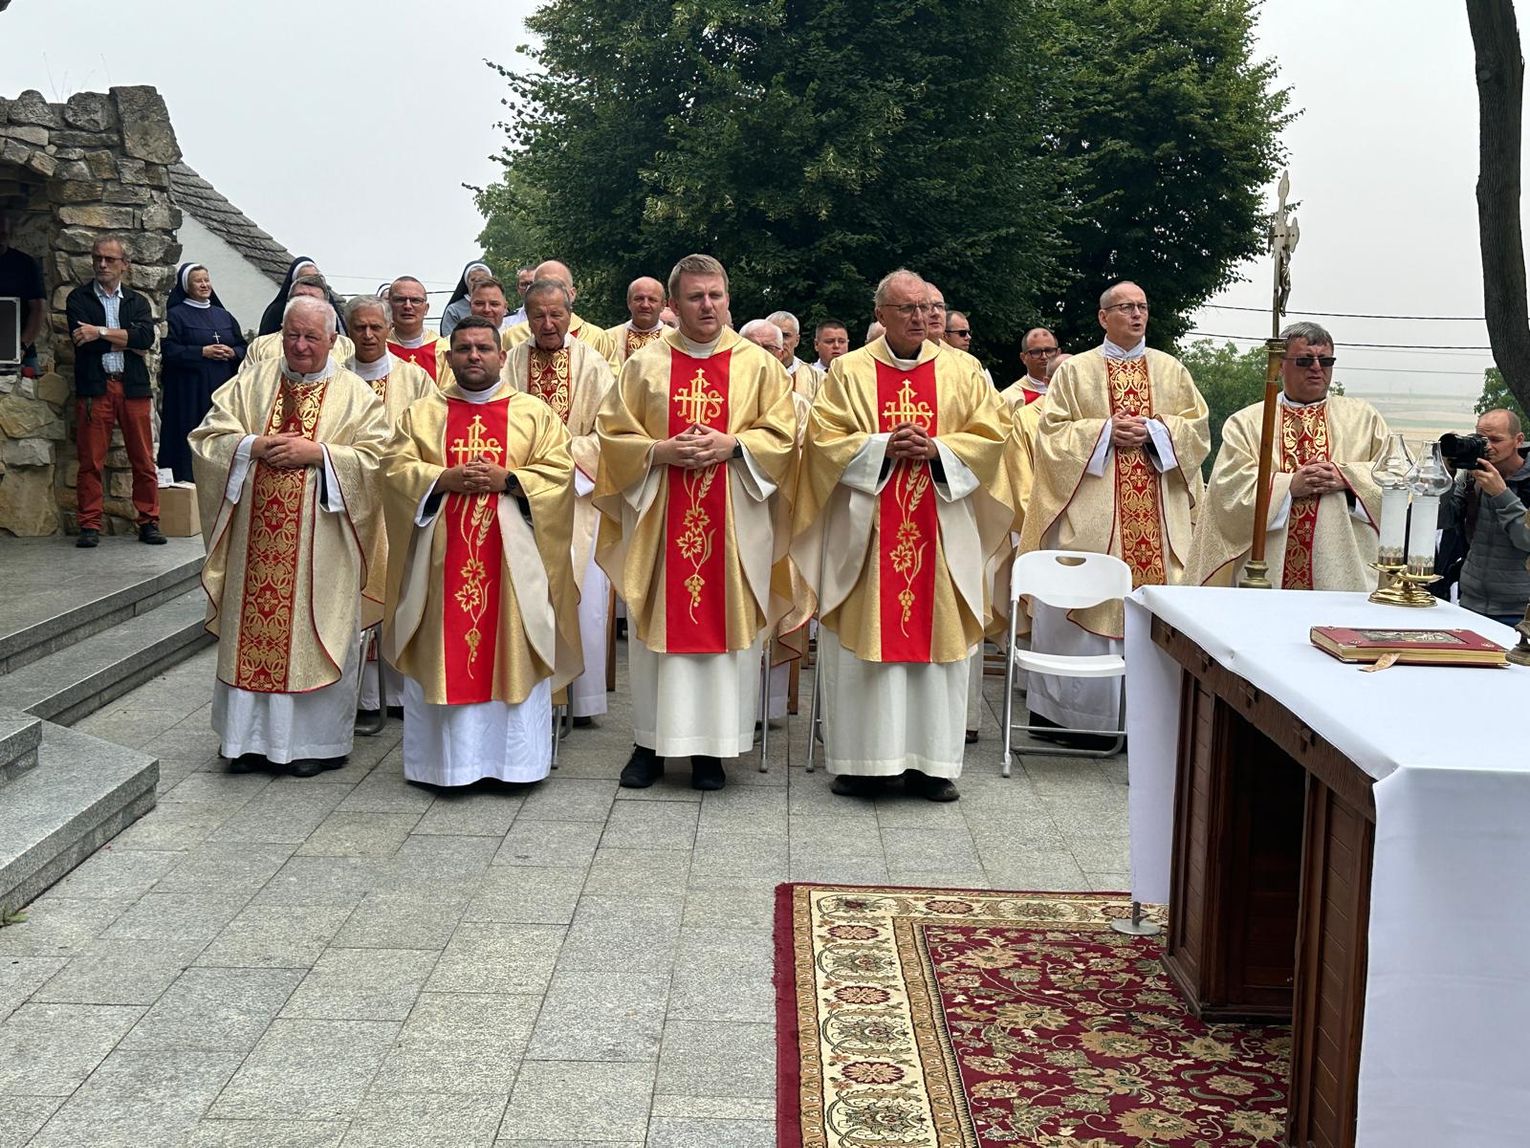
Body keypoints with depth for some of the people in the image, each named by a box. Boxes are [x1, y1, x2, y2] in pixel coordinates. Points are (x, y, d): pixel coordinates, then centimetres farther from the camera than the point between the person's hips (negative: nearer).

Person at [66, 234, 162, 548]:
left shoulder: (137, 302, 16)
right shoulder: (78, 299, 10)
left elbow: (147, 337, -4)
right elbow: (83, 341, -6)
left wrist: (101, 332, -10)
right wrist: (129, 341, -3)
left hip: (133, 387, 2)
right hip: (94, 387, -2)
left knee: (144, 461, 0)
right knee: (90, 461, -3)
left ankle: (148, 522, 8)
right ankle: (90, 525, 3)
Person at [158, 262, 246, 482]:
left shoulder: (224, 316, 17)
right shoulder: (176, 315, 2)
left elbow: (243, 347, 16)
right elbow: (169, 350, -8)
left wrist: (232, 353, -6)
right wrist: (202, 352, -14)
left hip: (222, 389, 4)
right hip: (189, 390, -4)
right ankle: (188, 481, -4)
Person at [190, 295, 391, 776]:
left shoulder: (356, 395, 3)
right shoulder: (251, 384, 9)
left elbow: (377, 458, -6)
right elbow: (207, 439, 4)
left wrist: (318, 453, -16)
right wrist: (256, 445, -12)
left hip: (320, 542, -2)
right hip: (256, 536, 3)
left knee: (314, 634, 2)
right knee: (251, 630, 6)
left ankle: (315, 740, 13)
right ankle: (251, 736, 17)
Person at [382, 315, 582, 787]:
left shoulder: (535, 413, 9)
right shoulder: (421, 413, 12)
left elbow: (559, 471, 0)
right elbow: (397, 469, 3)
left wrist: (506, 479, -13)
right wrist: (445, 478, -13)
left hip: (512, 554, -1)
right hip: (442, 555, 1)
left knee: (512, 649, -1)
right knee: (443, 649, 1)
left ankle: (514, 758, 8)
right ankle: (444, 757, 9)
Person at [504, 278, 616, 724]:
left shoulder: (591, 364, 2)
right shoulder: (512, 362, 4)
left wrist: (567, 451, -12)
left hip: (579, 494, -1)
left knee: (581, 595, 0)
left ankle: (581, 698, 9)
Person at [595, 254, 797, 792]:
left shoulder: (758, 364, 6)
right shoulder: (645, 364, 7)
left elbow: (782, 435, 3)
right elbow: (613, 435, 5)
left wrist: (731, 445, -14)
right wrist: (661, 451, -12)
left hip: (733, 521, 0)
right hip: (658, 518, 1)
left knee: (723, 622, 1)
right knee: (658, 623, 3)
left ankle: (712, 746, 11)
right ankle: (651, 741, 14)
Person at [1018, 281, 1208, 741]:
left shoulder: (1171, 370, 15)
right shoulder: (1075, 370, 8)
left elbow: (1197, 426, 10)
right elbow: (1052, 430, 1)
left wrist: (1154, 431, -7)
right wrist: (1105, 431, -11)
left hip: (1158, 515, 2)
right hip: (1091, 510, -2)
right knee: (1085, 596, -4)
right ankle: (1063, 708, 4)